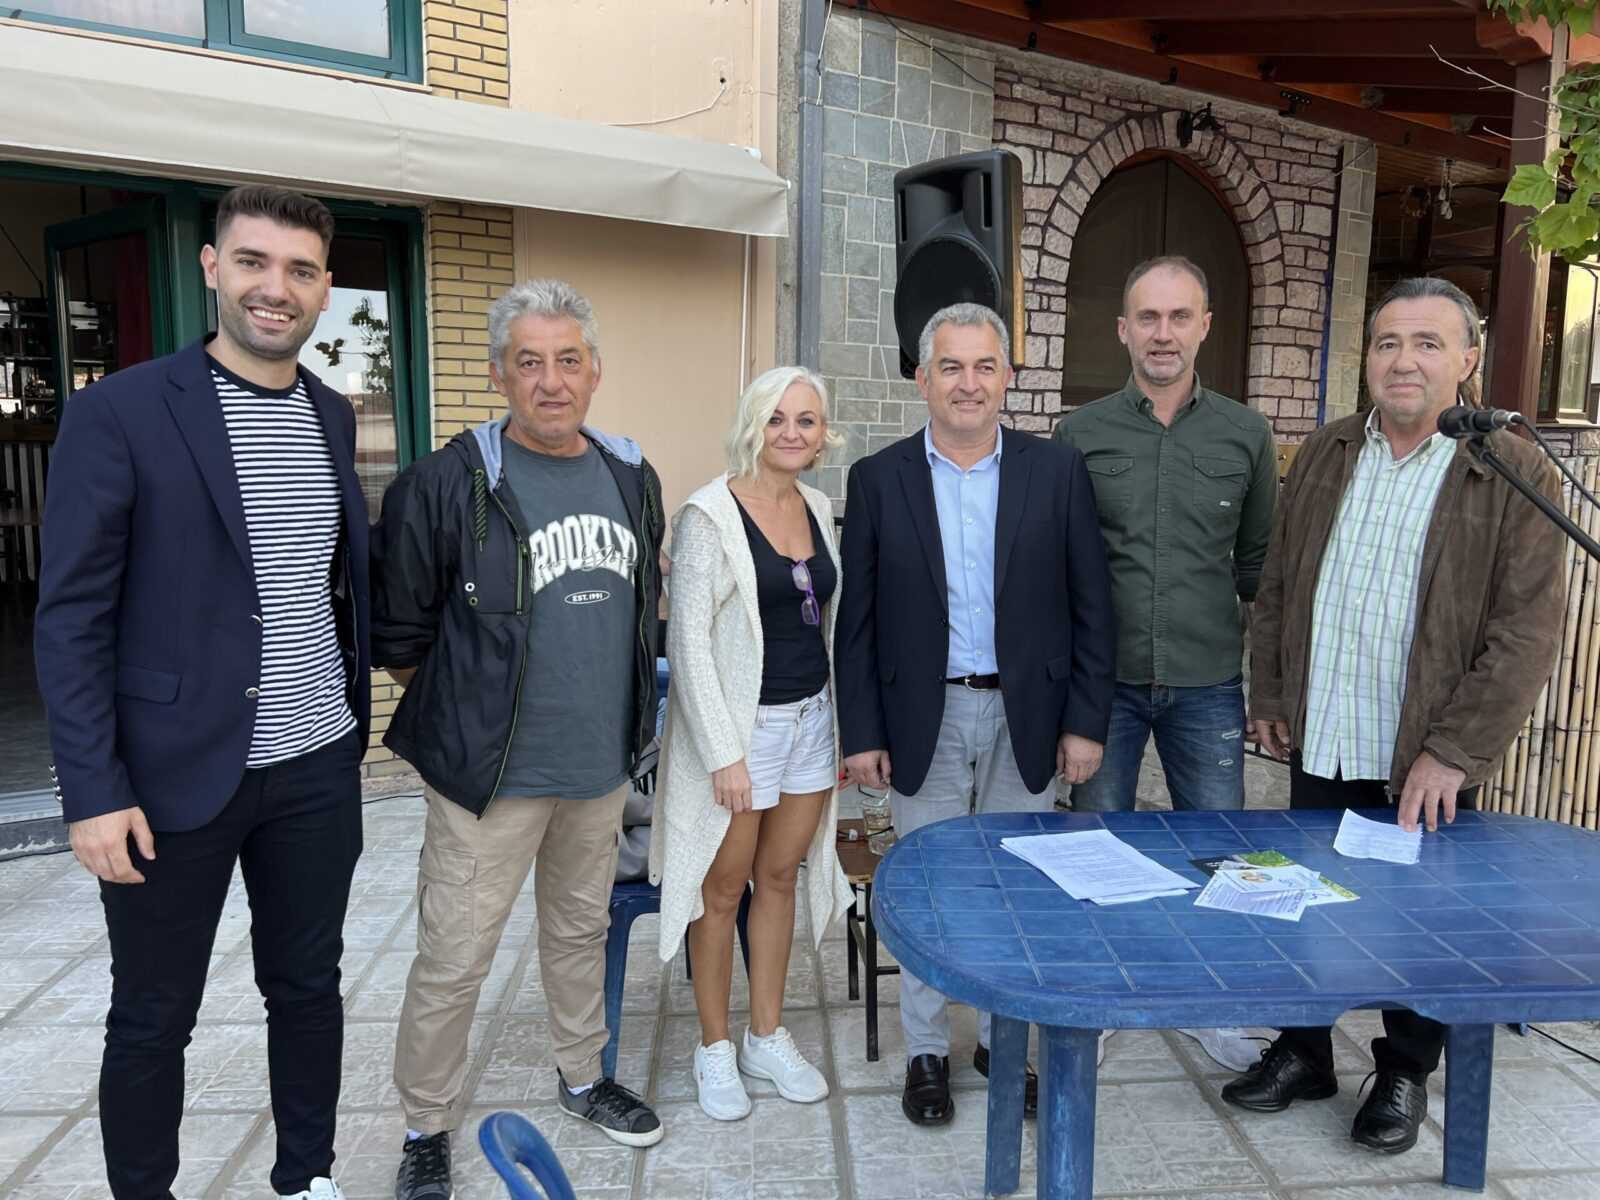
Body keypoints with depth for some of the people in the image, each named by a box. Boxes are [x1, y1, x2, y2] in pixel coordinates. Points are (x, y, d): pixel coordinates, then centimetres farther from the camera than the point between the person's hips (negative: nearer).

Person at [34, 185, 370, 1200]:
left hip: (318, 766, 5)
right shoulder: (120, 412, -10)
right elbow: (72, 616, -10)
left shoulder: (333, 415, 7)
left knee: (308, 986, 17)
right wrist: (94, 791, -14)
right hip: (176, 774, -4)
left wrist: (357, 719, 10)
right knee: (154, 1017, 12)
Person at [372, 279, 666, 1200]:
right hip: (491, 777, -5)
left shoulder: (632, 479, 4)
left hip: (604, 769, 5)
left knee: (582, 929, 22)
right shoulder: (446, 485, -14)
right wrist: (470, 712, 0)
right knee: (453, 962, 5)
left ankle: (583, 1076, 44)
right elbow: (398, 636, -7)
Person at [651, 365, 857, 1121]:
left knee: (780, 876, 16)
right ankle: (714, 1050, 27)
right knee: (724, 890, 9)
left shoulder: (818, 507, 6)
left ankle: (767, 1037, 32)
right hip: (740, 723, -6)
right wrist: (723, 752, -18)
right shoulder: (710, 514, -13)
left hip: (811, 717, 6)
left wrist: (843, 719, 9)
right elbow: (688, 640, -15)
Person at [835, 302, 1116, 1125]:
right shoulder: (879, 479, -2)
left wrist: (1086, 721, -3)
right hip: (924, 718, 0)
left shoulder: (1057, 471, -1)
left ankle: (1004, 1037, 33)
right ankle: (926, 1050, 29)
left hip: (1025, 716, 1)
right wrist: (861, 733, -4)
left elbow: (1090, 606, 1)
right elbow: (856, 619, -1)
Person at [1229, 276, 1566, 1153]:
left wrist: (1454, 751, -15)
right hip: (1318, 744, 4)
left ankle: (1405, 1073, 35)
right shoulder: (1323, 455, 5)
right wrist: (1269, 695, 6)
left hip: (1427, 757, -3)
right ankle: (1303, 1053, 35)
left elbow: (1527, 632, -11)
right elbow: (1277, 585, 10)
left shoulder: (1515, 476, -8)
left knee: (1417, 916, 13)